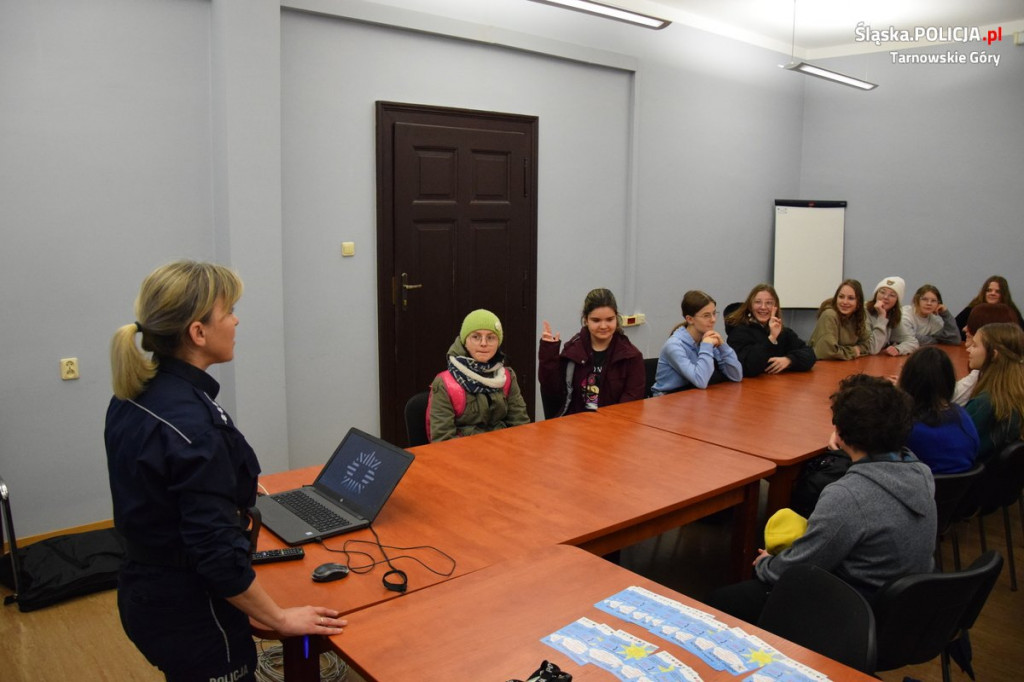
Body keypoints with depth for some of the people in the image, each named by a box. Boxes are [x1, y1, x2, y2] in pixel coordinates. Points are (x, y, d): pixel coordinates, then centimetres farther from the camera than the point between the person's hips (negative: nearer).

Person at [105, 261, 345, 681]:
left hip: (144, 594, 9)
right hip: (191, 614, -9)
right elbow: (218, 552, -27)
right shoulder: (193, 426, -29)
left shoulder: (132, 397, -1)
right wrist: (281, 620, -15)